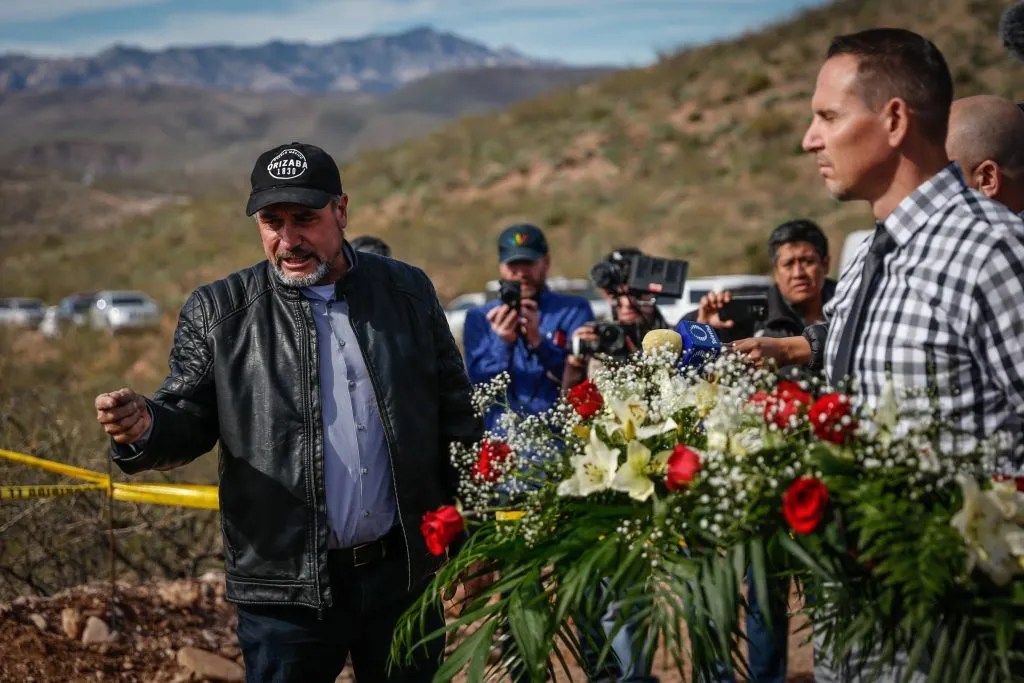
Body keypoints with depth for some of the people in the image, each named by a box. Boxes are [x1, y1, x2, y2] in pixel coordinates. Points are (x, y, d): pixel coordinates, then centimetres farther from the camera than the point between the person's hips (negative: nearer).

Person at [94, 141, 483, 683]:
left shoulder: (407, 291, 4)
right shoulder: (217, 312, -1)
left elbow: (455, 417, 8)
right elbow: (190, 419, 1)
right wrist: (144, 428, -22)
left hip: (406, 572, 2)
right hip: (286, 587, -2)